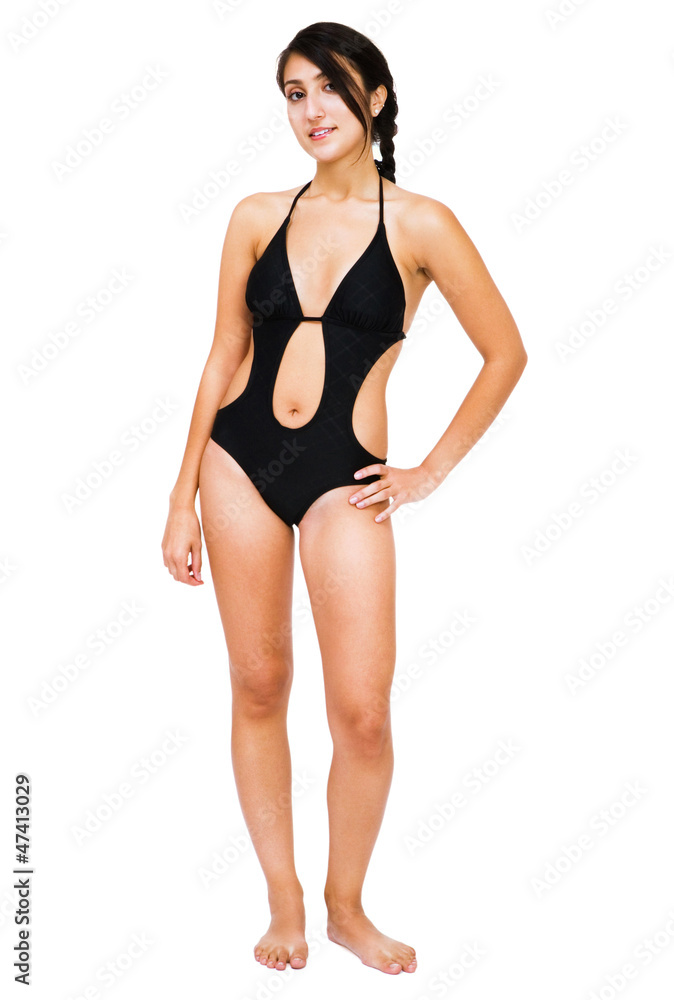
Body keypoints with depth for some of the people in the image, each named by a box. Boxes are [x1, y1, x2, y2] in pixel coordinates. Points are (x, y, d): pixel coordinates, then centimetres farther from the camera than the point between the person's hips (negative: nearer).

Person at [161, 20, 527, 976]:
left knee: (362, 710, -5)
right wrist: (181, 499, 7)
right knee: (259, 686, 7)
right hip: (240, 457, 3)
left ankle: (346, 906, 20)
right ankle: (283, 900, 24)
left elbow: (506, 354, 4)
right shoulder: (258, 217, 5)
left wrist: (431, 471, 2)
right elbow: (223, 358, 9)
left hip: (343, 474, -2)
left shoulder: (420, 225, -2)